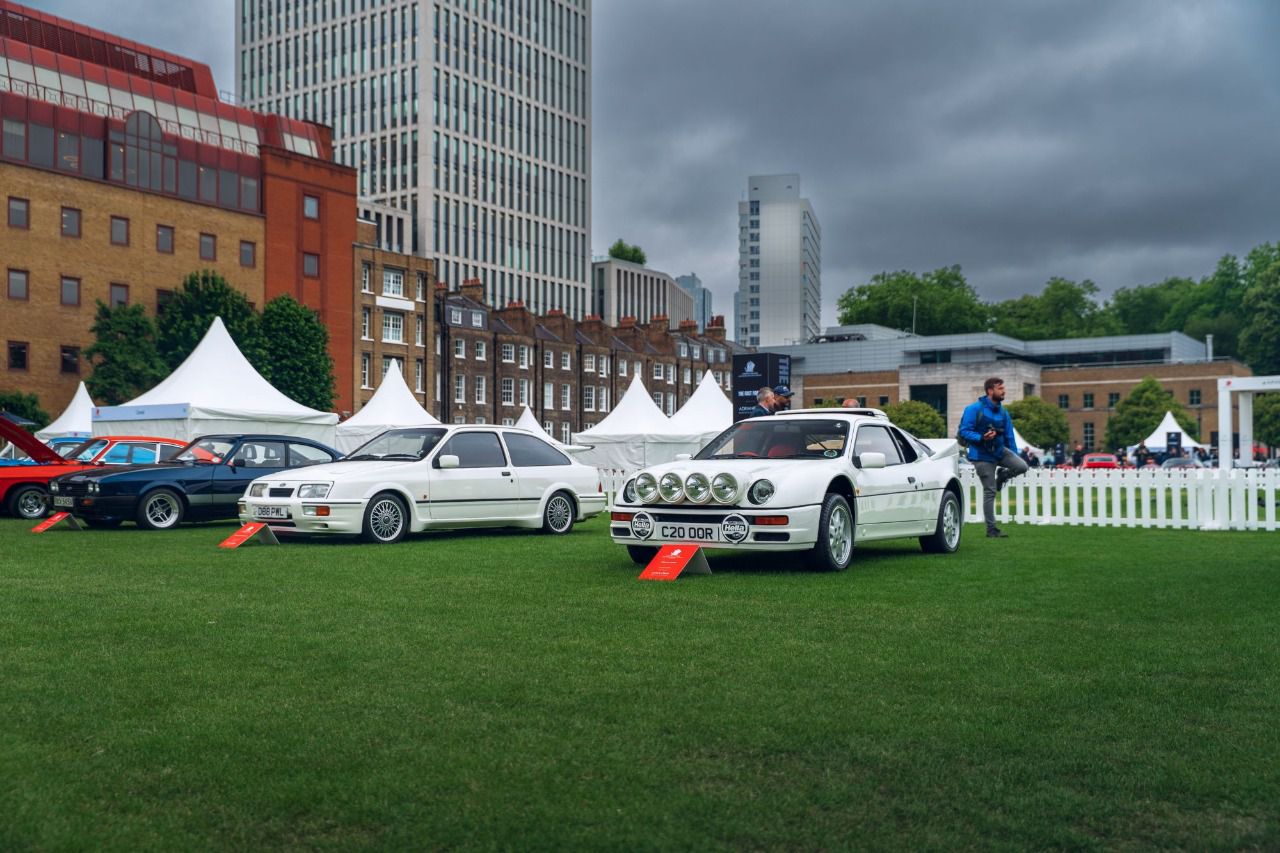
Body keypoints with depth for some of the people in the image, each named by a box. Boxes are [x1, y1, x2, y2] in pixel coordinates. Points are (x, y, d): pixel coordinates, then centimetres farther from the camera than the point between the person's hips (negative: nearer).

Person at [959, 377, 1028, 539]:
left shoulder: (1003, 413, 8)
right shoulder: (974, 409, -10)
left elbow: (1009, 437, 13)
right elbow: (964, 431, -13)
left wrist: (1014, 458, 12)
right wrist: (982, 437, -28)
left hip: (1000, 450, 5)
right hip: (982, 455, -5)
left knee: (1022, 466, -20)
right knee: (989, 492, -5)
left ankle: (1002, 475, 12)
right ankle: (991, 529, 5)